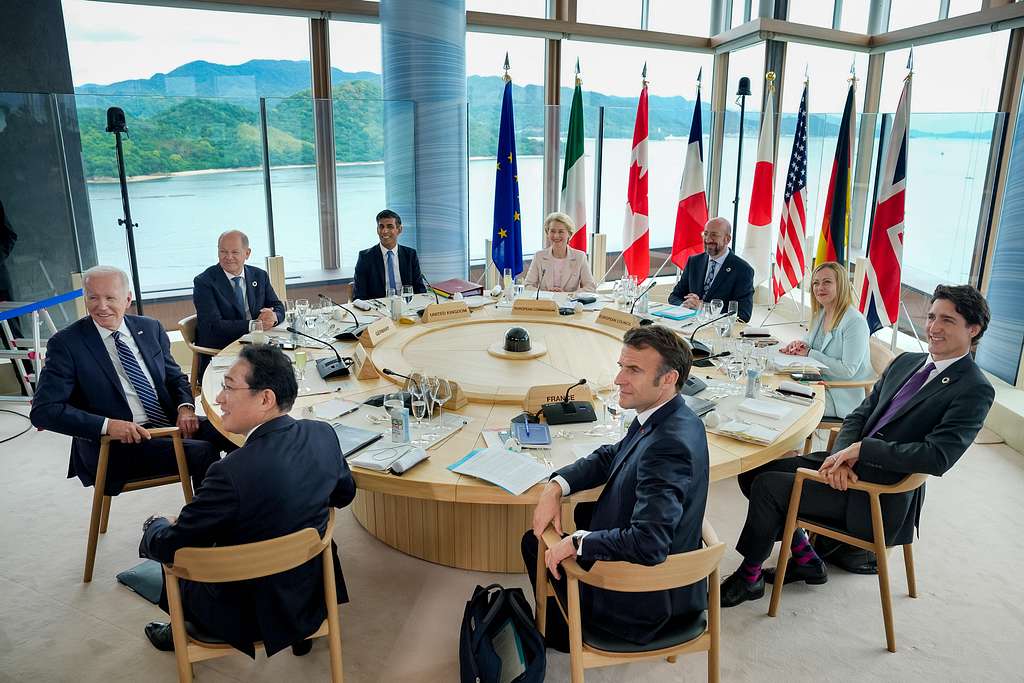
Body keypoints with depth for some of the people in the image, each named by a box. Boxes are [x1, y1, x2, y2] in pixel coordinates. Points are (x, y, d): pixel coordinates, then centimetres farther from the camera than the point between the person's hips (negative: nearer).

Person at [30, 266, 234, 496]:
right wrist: (107, 425, -22)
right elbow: (43, 410, -8)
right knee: (202, 453, -28)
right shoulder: (66, 343, -3)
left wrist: (185, 406, -5)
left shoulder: (151, 328, 10)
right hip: (118, 444, -5)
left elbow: (175, 377, 19)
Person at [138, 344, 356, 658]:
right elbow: (344, 493, 5)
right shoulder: (323, 434, -14)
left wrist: (155, 526, 3)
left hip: (252, 614, -5)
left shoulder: (233, 473, -33)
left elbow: (169, 546, -18)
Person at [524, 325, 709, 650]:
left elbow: (648, 544, -39)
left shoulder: (669, 445, -34)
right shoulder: (666, 419, -4)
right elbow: (610, 456, 9)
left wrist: (577, 542, -24)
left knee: (536, 543, 11)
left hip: (645, 602, -8)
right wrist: (556, 486, -6)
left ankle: (563, 633, 39)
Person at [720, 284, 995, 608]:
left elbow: (938, 457, -23)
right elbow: (859, 415, 9)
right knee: (754, 471, -1)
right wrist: (842, 455, -11)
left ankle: (748, 577, 6)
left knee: (767, 487, -17)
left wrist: (861, 449, -23)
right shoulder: (906, 362, 11)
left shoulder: (975, 390, -11)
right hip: (848, 465, 8)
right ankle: (805, 559, 15)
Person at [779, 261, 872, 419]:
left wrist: (810, 353, -20)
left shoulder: (855, 322, -20)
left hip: (844, 397, -8)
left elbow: (848, 371, -23)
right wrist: (800, 344, -3)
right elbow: (811, 340, 22)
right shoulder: (821, 313, 7)